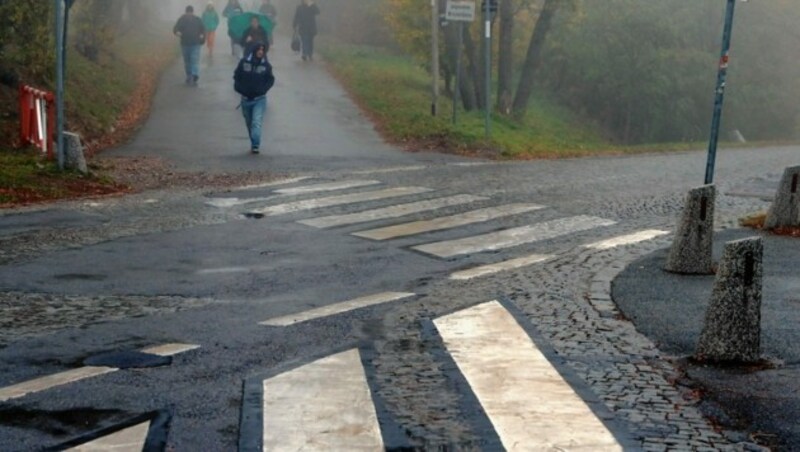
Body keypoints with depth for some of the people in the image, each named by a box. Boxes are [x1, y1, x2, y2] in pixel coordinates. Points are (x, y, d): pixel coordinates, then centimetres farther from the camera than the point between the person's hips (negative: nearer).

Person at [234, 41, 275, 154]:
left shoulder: (266, 65, -3)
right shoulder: (244, 63, -2)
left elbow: (270, 80, 4)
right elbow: (237, 76, 7)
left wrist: (263, 89, -11)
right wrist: (239, 88, -7)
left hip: (259, 99, -2)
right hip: (246, 98, 3)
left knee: (257, 122, -17)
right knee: (249, 123, 14)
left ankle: (255, 145, -23)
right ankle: (254, 144, 29)